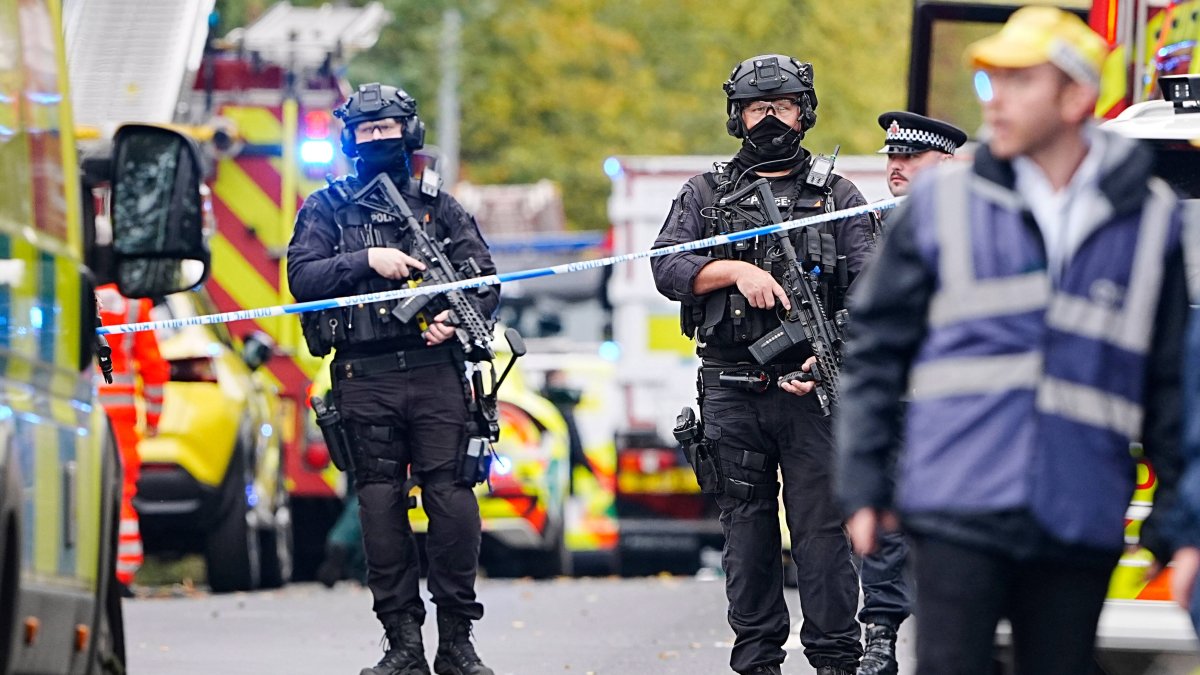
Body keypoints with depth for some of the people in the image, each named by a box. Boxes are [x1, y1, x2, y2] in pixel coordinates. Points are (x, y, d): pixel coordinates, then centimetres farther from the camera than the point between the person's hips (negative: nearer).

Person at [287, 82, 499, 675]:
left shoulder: (439, 207, 13)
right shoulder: (326, 209, 11)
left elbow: (485, 280, 10)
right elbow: (302, 277, -1)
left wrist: (458, 320, -10)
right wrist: (366, 260, -12)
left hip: (435, 371, 0)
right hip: (366, 379, 0)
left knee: (451, 497, -6)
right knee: (381, 503, 0)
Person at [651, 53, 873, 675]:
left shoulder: (837, 196, 8)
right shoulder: (706, 195, 12)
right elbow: (668, 268, 1)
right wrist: (737, 270, -14)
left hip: (812, 390, -2)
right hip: (733, 395, 2)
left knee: (822, 527, -4)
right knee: (747, 529, 6)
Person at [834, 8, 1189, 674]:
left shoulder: (1149, 219, 7)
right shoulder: (942, 200, 6)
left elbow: (1171, 380, 11)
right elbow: (875, 347, 9)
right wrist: (863, 486, 5)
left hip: (1080, 520, 1)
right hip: (958, 512, -1)